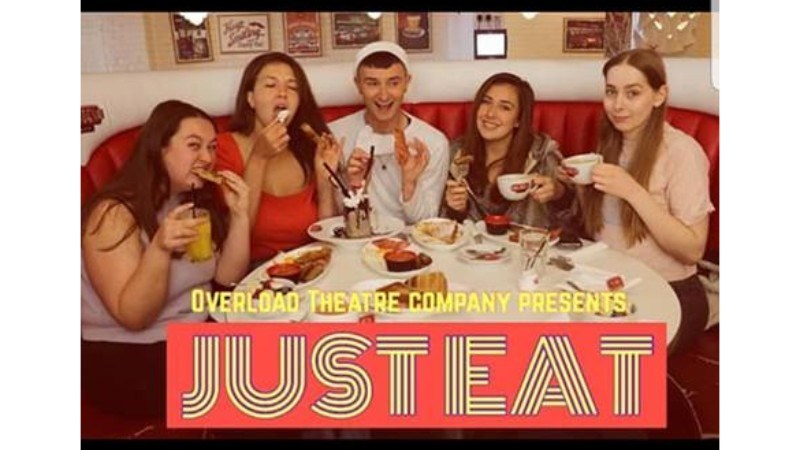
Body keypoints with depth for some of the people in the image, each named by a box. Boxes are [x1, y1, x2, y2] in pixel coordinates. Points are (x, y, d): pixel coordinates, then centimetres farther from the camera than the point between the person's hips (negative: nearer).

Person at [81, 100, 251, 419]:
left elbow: (227, 278, -1)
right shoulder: (115, 213, -16)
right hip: (123, 357, -7)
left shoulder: (198, 200, 5)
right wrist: (159, 249, -36)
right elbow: (133, 317, -21)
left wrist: (239, 216, -14)